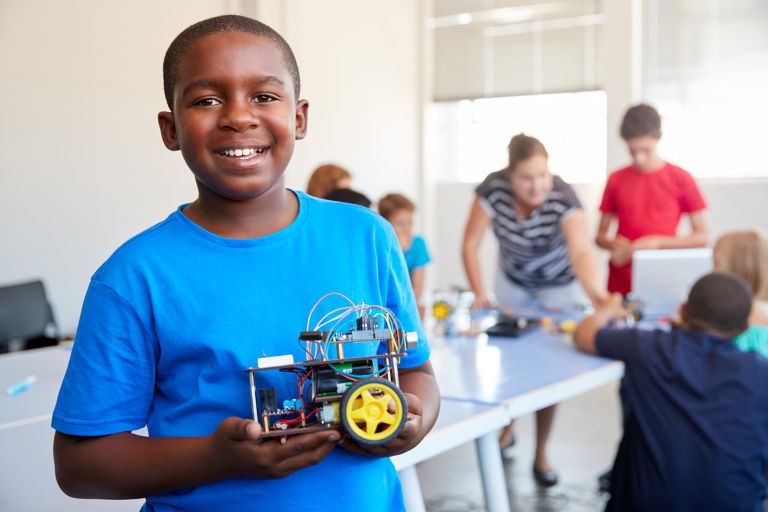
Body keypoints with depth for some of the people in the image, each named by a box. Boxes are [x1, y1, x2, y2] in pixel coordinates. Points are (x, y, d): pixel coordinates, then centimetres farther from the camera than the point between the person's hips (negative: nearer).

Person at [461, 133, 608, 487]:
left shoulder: (562, 198, -33)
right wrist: (479, 293, -32)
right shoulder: (494, 189, -27)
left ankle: (541, 454, 14)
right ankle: (507, 428, 33)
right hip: (513, 281, 2)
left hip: (559, 286, -2)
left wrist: (594, 292, -65)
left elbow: (581, 250, -47)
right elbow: (470, 244, -21)